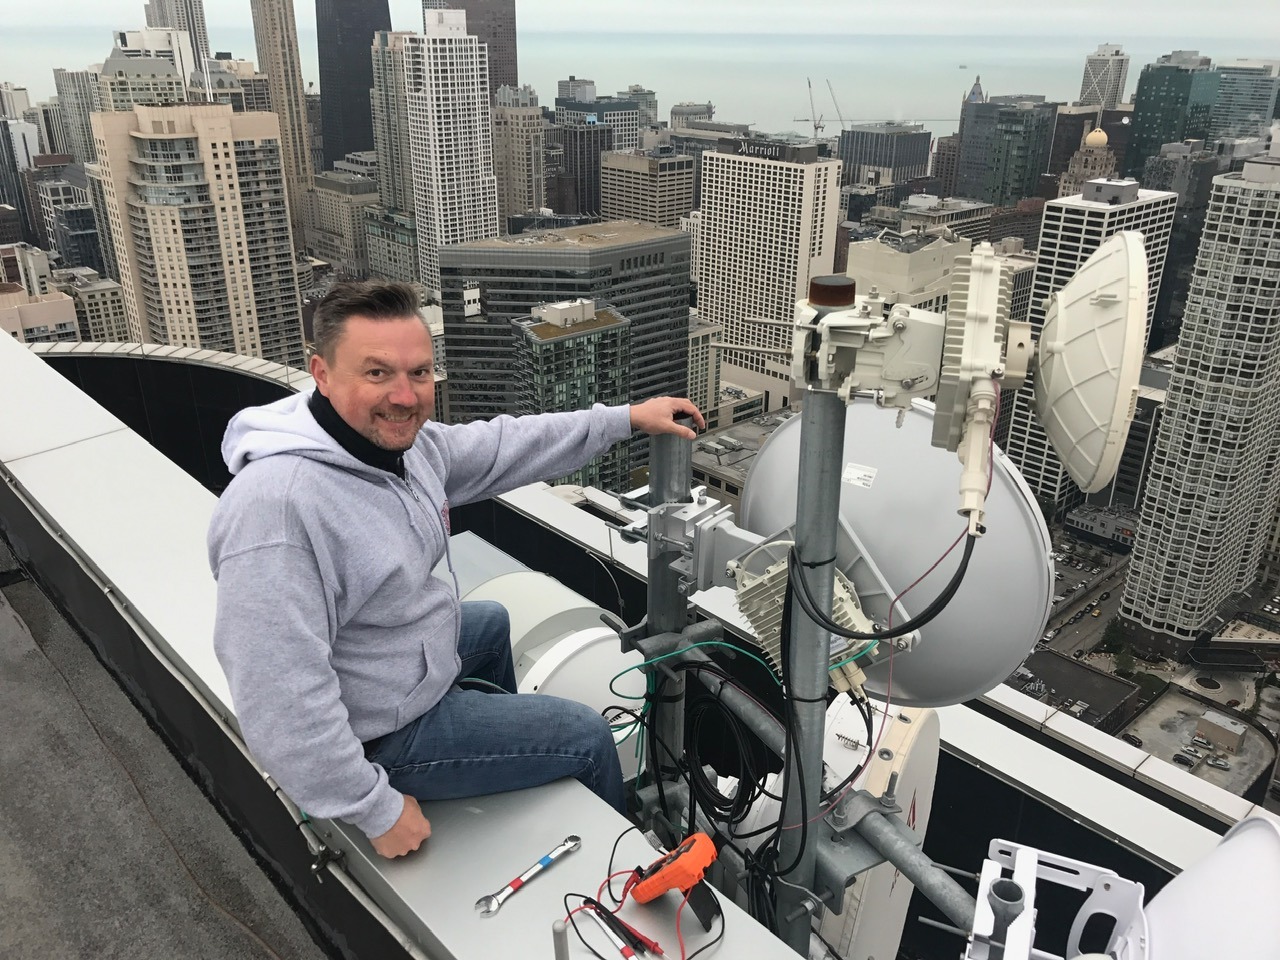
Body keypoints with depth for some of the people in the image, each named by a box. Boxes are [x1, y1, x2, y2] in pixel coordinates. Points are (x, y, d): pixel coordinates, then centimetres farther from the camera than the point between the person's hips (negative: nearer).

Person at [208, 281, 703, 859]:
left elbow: (500, 448, 4)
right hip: (381, 734, -9)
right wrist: (378, 811, -26)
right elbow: (280, 702, -36)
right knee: (588, 738, 2)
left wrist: (628, 418, 5)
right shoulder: (278, 507, -37)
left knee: (491, 623, 35)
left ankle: (511, 745, 63)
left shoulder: (399, 435, -11)